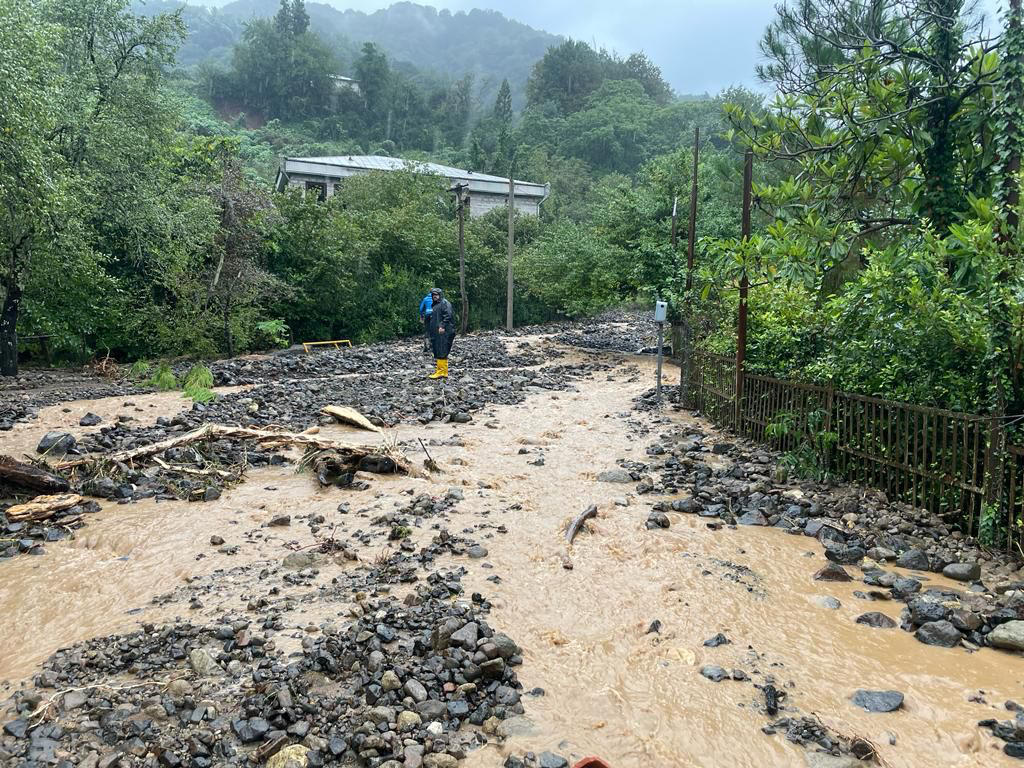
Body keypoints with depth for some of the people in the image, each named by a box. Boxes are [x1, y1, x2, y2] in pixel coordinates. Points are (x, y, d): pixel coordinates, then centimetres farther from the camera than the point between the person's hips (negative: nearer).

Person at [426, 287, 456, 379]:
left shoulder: (445, 303, -5)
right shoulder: (434, 305, 25)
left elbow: (448, 315, -18)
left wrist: (442, 326, -25)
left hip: (443, 332, -10)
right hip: (435, 333, 10)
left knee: (441, 352, -12)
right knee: (437, 352, 9)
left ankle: (441, 372, -13)